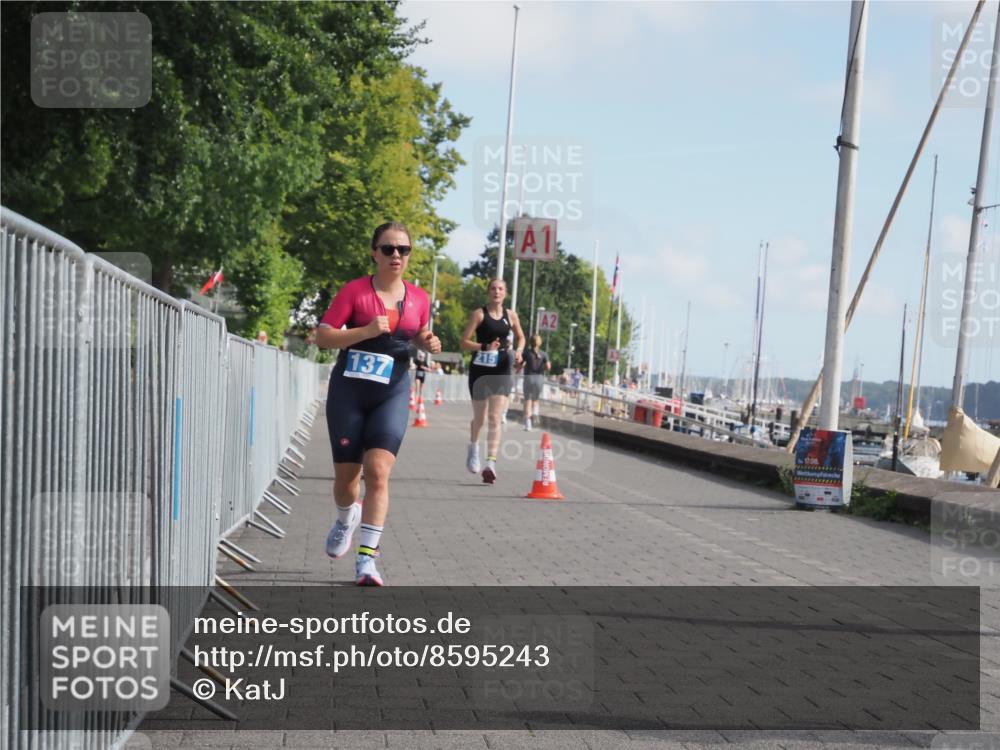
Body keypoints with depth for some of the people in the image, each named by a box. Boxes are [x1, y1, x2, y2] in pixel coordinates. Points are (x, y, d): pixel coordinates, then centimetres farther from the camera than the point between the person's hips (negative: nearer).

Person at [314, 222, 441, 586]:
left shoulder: (419, 299, 6)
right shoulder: (354, 290, -5)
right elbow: (322, 337, -8)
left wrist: (429, 344, -1)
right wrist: (367, 331, -21)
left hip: (392, 395, 1)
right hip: (348, 391, -1)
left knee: (378, 471, -15)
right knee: (345, 474, 7)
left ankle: (367, 558, -13)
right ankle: (347, 517, 43)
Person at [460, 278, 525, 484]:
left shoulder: (511, 316, 6)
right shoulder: (479, 314, -2)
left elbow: (520, 337, 23)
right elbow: (464, 343, -6)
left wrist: (519, 351, 2)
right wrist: (484, 347, -21)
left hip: (502, 370, 1)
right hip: (480, 369, -1)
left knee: (495, 418, -10)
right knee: (480, 417, 10)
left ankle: (491, 463, -17)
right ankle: (473, 447, 41)